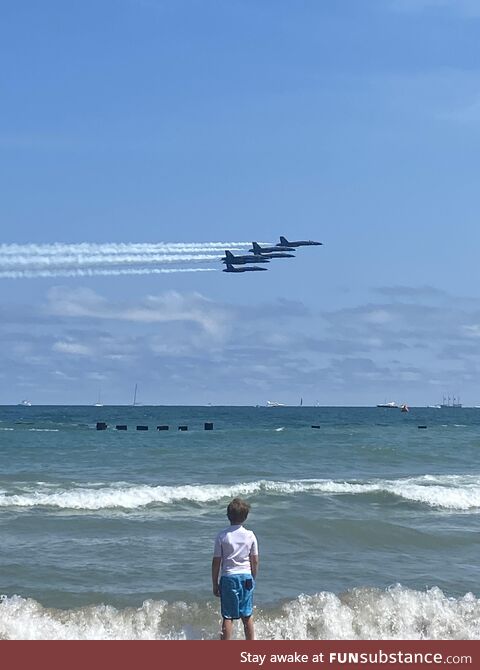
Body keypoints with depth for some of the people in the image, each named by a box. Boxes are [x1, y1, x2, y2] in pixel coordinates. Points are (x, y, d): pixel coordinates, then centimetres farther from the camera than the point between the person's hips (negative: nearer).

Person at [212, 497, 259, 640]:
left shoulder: (222, 536, -7)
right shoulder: (250, 535, -2)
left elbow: (216, 562, -4)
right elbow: (255, 561, 3)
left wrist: (215, 584, 5)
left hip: (228, 577, -2)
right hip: (246, 577, 2)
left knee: (228, 617, 2)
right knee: (248, 616, 12)